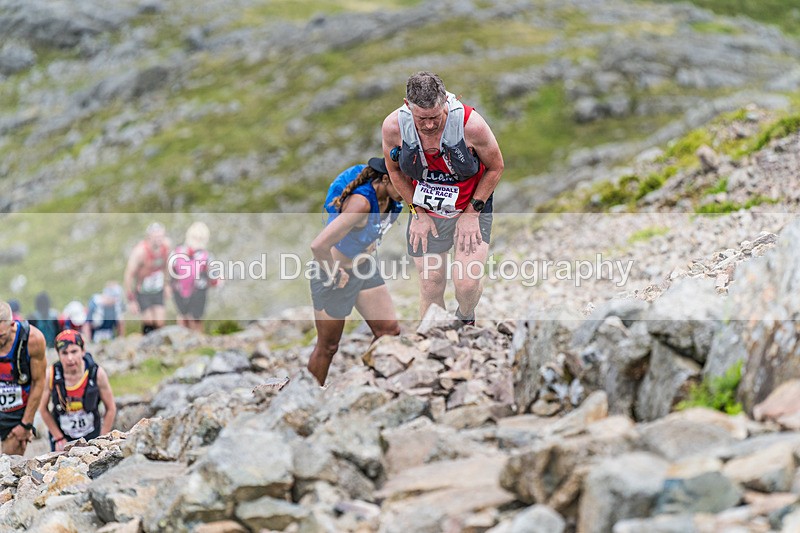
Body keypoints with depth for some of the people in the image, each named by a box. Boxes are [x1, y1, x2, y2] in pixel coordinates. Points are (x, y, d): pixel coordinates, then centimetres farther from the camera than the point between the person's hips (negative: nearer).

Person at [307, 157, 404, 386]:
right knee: (328, 346, 8)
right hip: (336, 273, -8)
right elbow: (318, 246, -46)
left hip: (364, 266, 8)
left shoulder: (389, 196, -14)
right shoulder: (361, 202, -38)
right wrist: (334, 275, -27)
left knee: (390, 331, 5)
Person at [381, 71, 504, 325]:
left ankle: (465, 319, 21)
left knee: (467, 284, -14)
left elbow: (495, 168, -9)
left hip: (471, 208, -2)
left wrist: (471, 213, -10)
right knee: (430, 290, 3)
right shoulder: (393, 127, -20)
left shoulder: (471, 124, -27)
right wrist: (417, 213, -1)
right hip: (425, 212, 2)